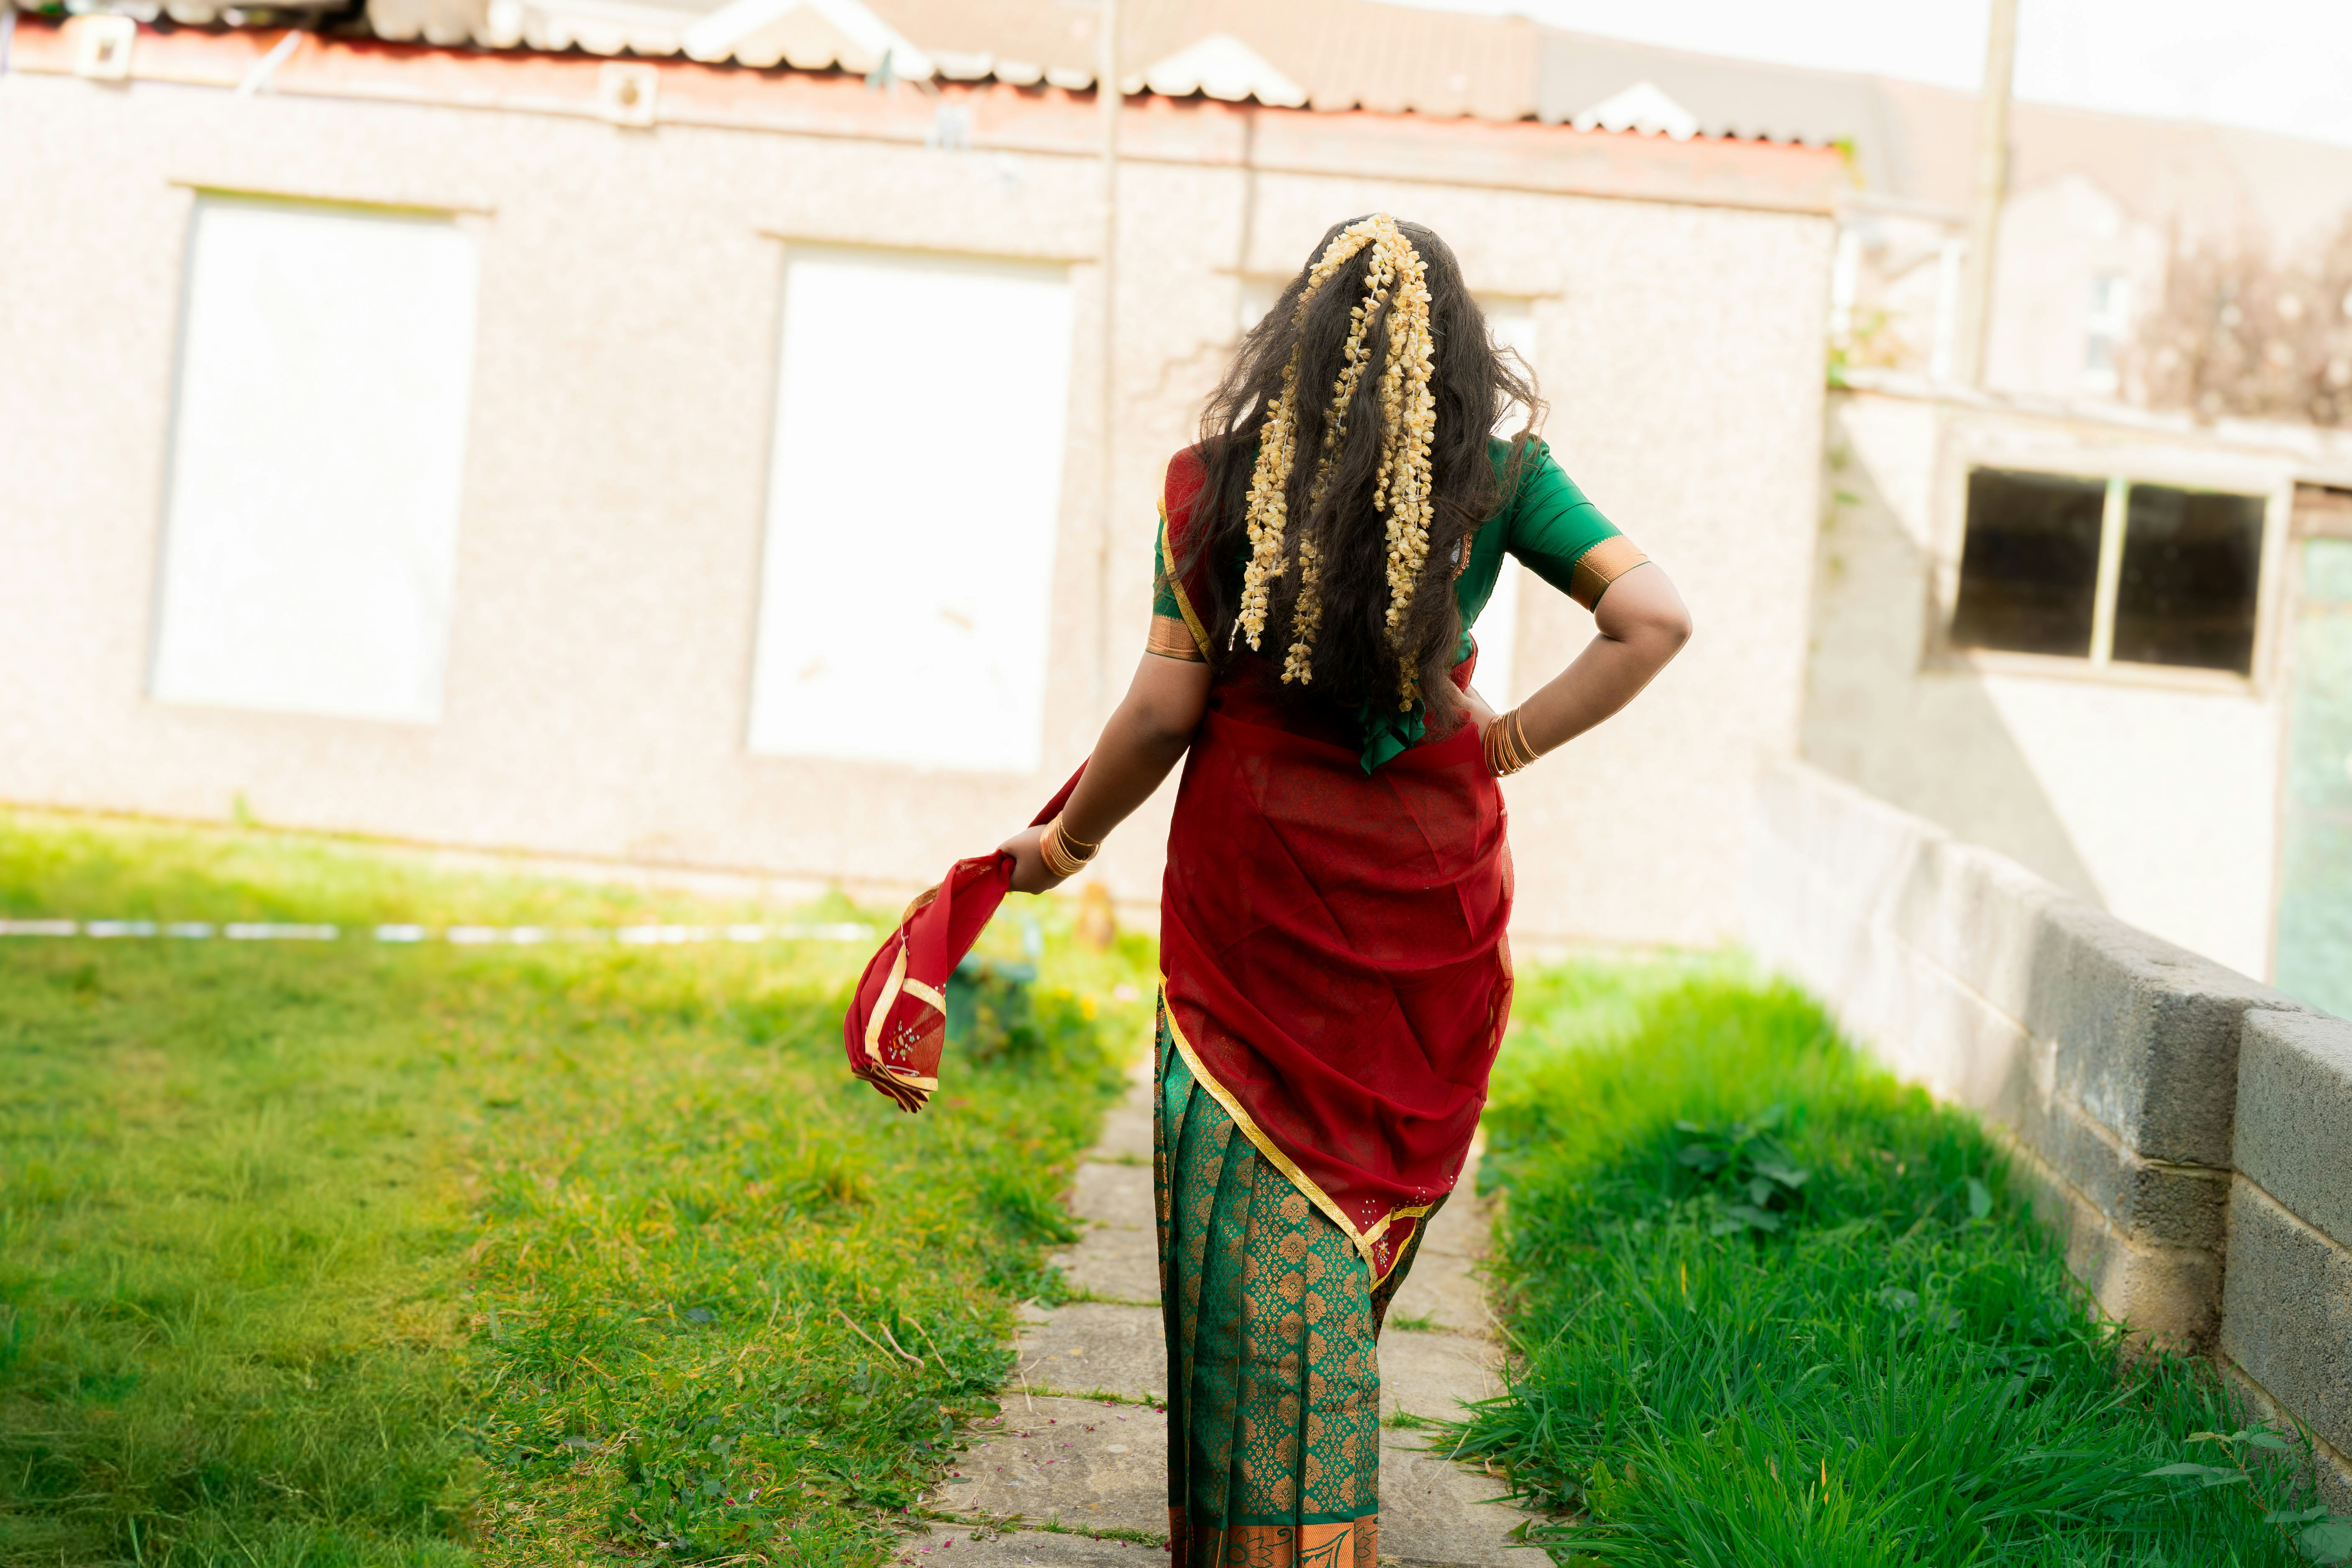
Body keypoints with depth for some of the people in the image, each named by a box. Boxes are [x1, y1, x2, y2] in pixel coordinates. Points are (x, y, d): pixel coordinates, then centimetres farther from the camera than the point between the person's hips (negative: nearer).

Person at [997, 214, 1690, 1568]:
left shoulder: (1219, 478, -4)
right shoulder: (1497, 472, -2)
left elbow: (1166, 707, -5)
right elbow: (1655, 620, -7)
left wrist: (1064, 842, 9)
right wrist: (1507, 744, 0)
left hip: (1255, 878, -1)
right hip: (1430, 885, 1)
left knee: (1263, 1224, 7)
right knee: (1372, 1191, 15)